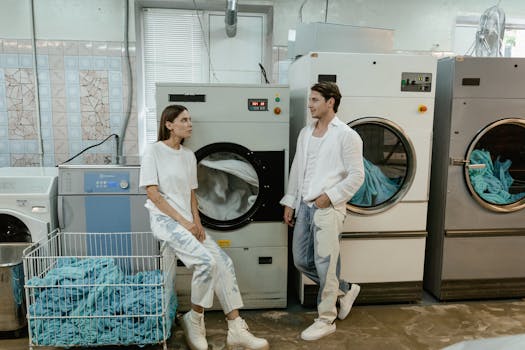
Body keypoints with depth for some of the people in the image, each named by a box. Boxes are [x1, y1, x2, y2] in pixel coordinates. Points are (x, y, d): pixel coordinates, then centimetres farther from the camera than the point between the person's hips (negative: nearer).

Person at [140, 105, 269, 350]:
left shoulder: (189, 156, 14)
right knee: (207, 261, -25)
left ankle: (236, 330, -2)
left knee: (224, 262, -10)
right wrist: (183, 221, -16)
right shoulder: (154, 151, -5)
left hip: (188, 222, 7)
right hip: (165, 220, -6)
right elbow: (152, 193, -11)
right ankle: (194, 321, -1)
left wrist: (196, 222, 0)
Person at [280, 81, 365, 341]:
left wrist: (330, 196, -15)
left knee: (325, 265, 1)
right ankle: (344, 290, 33)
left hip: (328, 209, -7)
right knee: (301, 261, 12)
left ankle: (326, 320, 20)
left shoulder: (346, 135, -8)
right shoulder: (305, 133, 13)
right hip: (304, 206, 7)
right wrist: (289, 202, 13)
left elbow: (356, 175, -10)